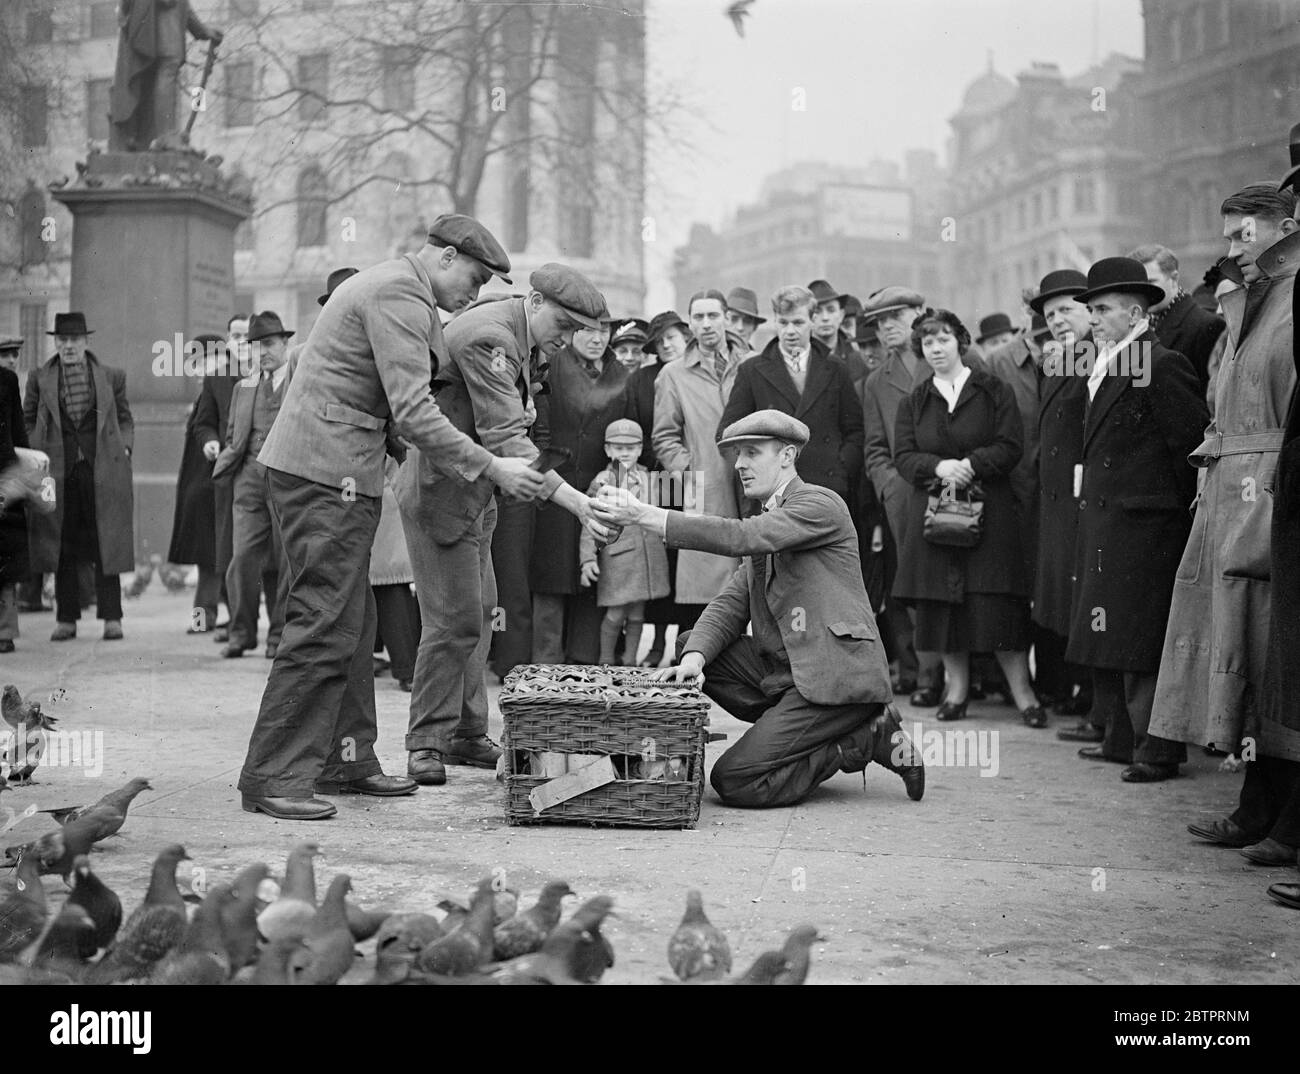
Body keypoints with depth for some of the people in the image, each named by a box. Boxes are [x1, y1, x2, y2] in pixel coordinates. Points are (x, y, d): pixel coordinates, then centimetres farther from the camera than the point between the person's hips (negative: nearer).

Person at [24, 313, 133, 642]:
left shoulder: (111, 377, 9)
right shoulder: (40, 378, 9)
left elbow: (125, 419, 16)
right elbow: (27, 420, 14)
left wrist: (124, 446, 0)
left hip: (103, 468, -1)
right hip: (58, 472, 1)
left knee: (107, 546, -2)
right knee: (63, 548, 4)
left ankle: (111, 618, 2)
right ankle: (66, 619, 11)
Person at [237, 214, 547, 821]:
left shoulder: (390, 287, 21)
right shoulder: (399, 295, -13)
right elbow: (414, 414, -20)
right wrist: (492, 469, -17)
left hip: (339, 473, 11)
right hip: (325, 472, -11)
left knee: (352, 623, 14)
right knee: (323, 623, -11)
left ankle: (346, 761, 21)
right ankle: (272, 779, -9)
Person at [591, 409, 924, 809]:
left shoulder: (819, 505, -8)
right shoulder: (764, 523, 20)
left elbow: (739, 537, -22)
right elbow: (730, 603, 10)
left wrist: (644, 515, -25)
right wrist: (695, 656, -11)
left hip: (835, 675, -9)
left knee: (733, 782, -17)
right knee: (688, 646, -1)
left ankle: (869, 739, -3)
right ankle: (788, 724, 3)